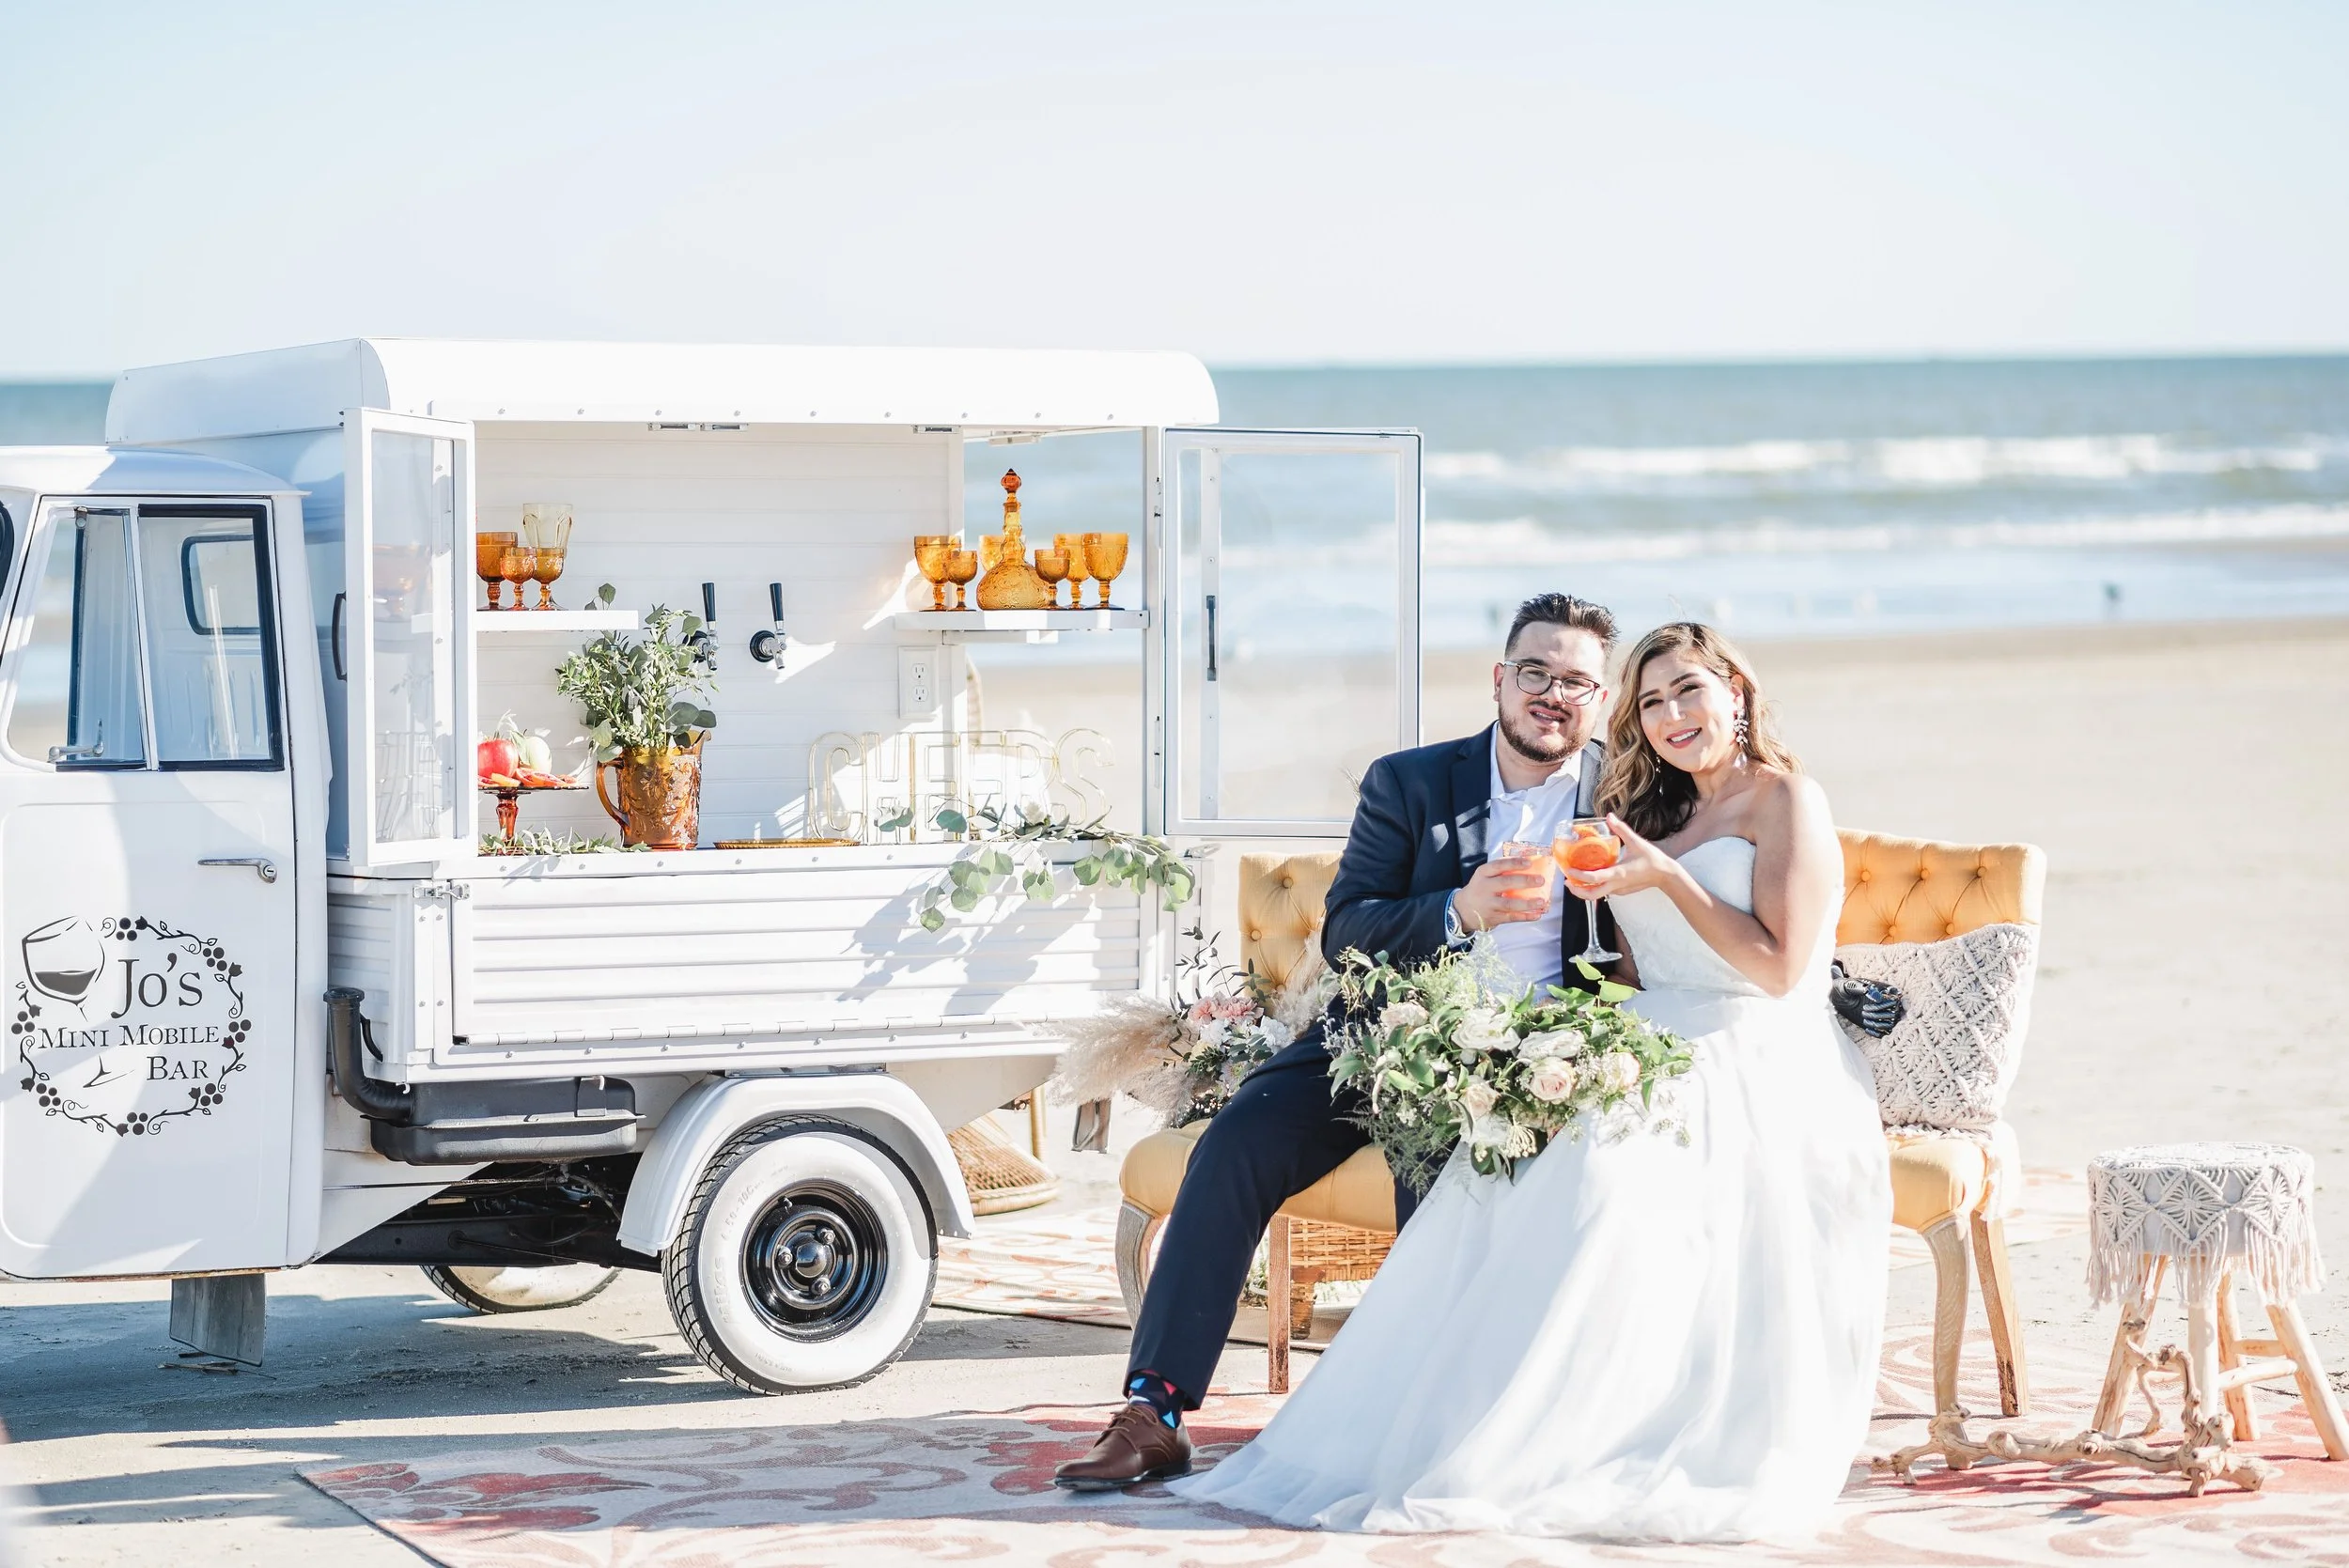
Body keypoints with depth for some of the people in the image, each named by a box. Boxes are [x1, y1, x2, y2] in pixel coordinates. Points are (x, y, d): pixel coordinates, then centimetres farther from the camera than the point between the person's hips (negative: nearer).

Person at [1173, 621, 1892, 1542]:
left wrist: (1666, 878, -12)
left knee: (1607, 1173, -35)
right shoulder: (1657, 811, 24)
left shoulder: (1785, 801, 2)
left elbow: (1778, 968, -8)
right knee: (1511, 1169, -24)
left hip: (1755, 1078, -7)